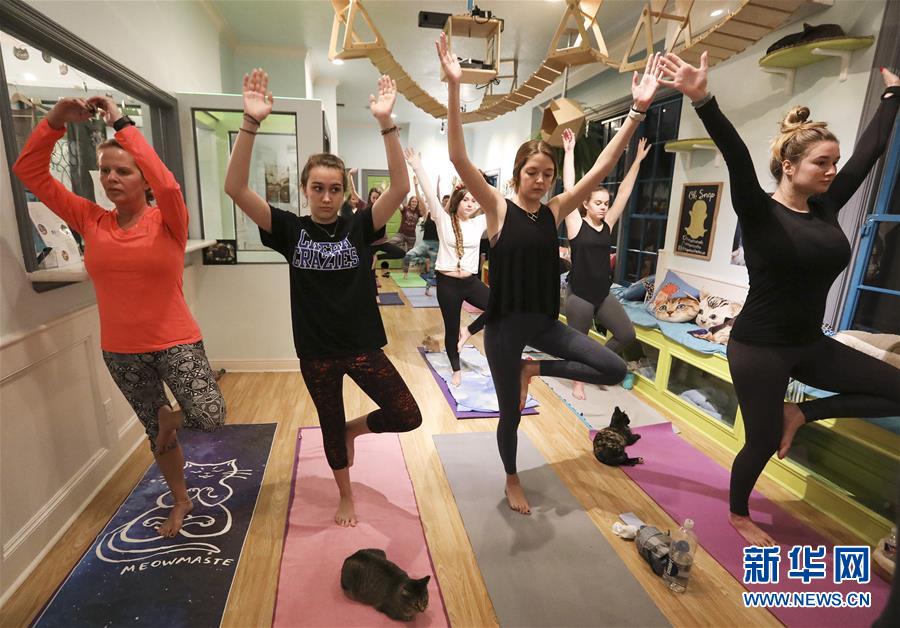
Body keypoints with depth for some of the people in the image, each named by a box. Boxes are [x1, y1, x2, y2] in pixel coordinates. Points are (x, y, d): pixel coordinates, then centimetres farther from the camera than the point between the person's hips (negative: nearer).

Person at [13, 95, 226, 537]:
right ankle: (181, 501, 42)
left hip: (176, 343, -4)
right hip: (121, 352, 4)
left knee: (211, 420, -16)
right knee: (155, 432, 19)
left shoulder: (168, 221, -9)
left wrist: (121, 124, -22)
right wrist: (56, 120, -9)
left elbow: (167, 184, -30)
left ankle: (169, 417, 21)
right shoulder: (91, 221, 2)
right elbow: (29, 171, 3)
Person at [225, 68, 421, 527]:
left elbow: (400, 187, -19)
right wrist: (251, 122, -27)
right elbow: (235, 188, -17)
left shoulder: (359, 227, -6)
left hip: (363, 345, 0)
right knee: (329, 426, 18)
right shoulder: (290, 230, -5)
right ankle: (345, 495, 44)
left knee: (407, 416, 0)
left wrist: (385, 123, -28)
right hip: (316, 351, 0)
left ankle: (353, 428, 32)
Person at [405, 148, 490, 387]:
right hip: (447, 283, -3)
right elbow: (430, 196, -14)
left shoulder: (479, 222, 5)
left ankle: (468, 331, 13)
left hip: (471, 282, 3)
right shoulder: (444, 220, -4)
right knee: (451, 329, 8)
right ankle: (456, 370, 29)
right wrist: (418, 168, -22)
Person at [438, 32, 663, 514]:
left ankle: (535, 370, 16)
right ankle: (512, 481, 40)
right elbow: (459, 159, -20)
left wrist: (638, 110, -7)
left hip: (545, 322, 4)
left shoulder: (556, 211, 2)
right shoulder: (498, 209, -9)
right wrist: (454, 87, -27)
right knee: (511, 414, 10)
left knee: (615, 370, -3)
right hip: (504, 325, -4)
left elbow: (602, 168, -1)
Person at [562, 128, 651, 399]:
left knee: (627, 334, 3)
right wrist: (569, 152, -12)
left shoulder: (607, 225, 5)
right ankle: (578, 381, 31)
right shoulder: (576, 224, -8)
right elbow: (569, 188, -12)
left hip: (603, 294, 5)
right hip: (578, 294, -5)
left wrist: (638, 160, 9)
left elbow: (624, 192, 8)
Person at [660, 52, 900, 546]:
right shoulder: (760, 214, -14)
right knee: (763, 442, 6)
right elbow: (738, 159, -29)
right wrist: (702, 100, -41)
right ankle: (737, 515, 34)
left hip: (810, 344, 7)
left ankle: (800, 413, 17)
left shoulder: (826, 208, 5)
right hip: (758, 346, -7)